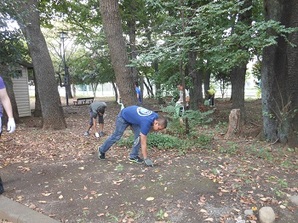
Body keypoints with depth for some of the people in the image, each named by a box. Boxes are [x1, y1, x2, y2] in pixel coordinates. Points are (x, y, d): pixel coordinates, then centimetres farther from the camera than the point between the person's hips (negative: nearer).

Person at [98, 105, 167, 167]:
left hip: (133, 116, 7)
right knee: (116, 136, 2)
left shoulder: (156, 117, -19)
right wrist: (146, 159, -29)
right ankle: (102, 150, 23)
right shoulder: (146, 123, -39)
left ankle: (133, 156, 3)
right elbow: (143, 143, -34)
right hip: (123, 116, -7)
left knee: (139, 136, -8)